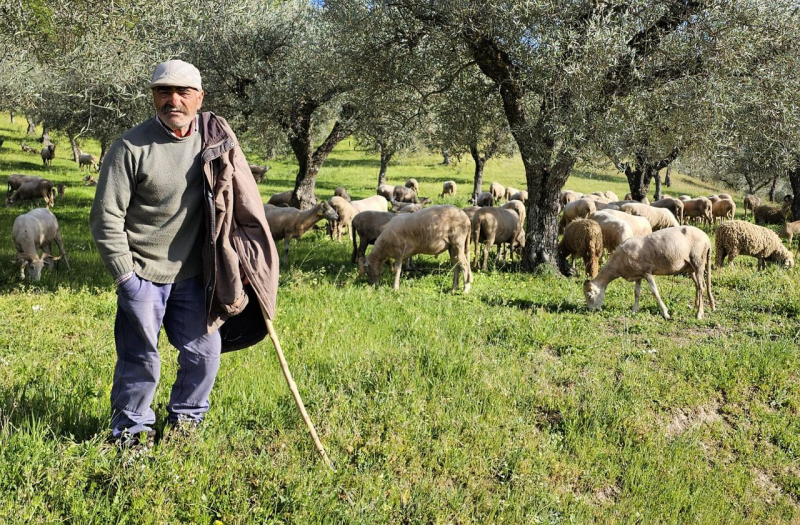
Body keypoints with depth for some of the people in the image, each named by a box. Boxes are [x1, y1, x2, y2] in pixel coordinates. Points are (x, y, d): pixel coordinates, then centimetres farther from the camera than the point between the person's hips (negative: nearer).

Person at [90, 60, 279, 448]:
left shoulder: (215, 137, -3)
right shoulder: (131, 147, -14)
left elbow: (241, 202, 5)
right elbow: (106, 218, -11)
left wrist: (250, 259, 2)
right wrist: (125, 276, -12)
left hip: (193, 271, 4)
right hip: (144, 272, -3)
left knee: (204, 349, 9)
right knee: (140, 357, 4)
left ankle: (185, 418, 32)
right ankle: (130, 428, 26)